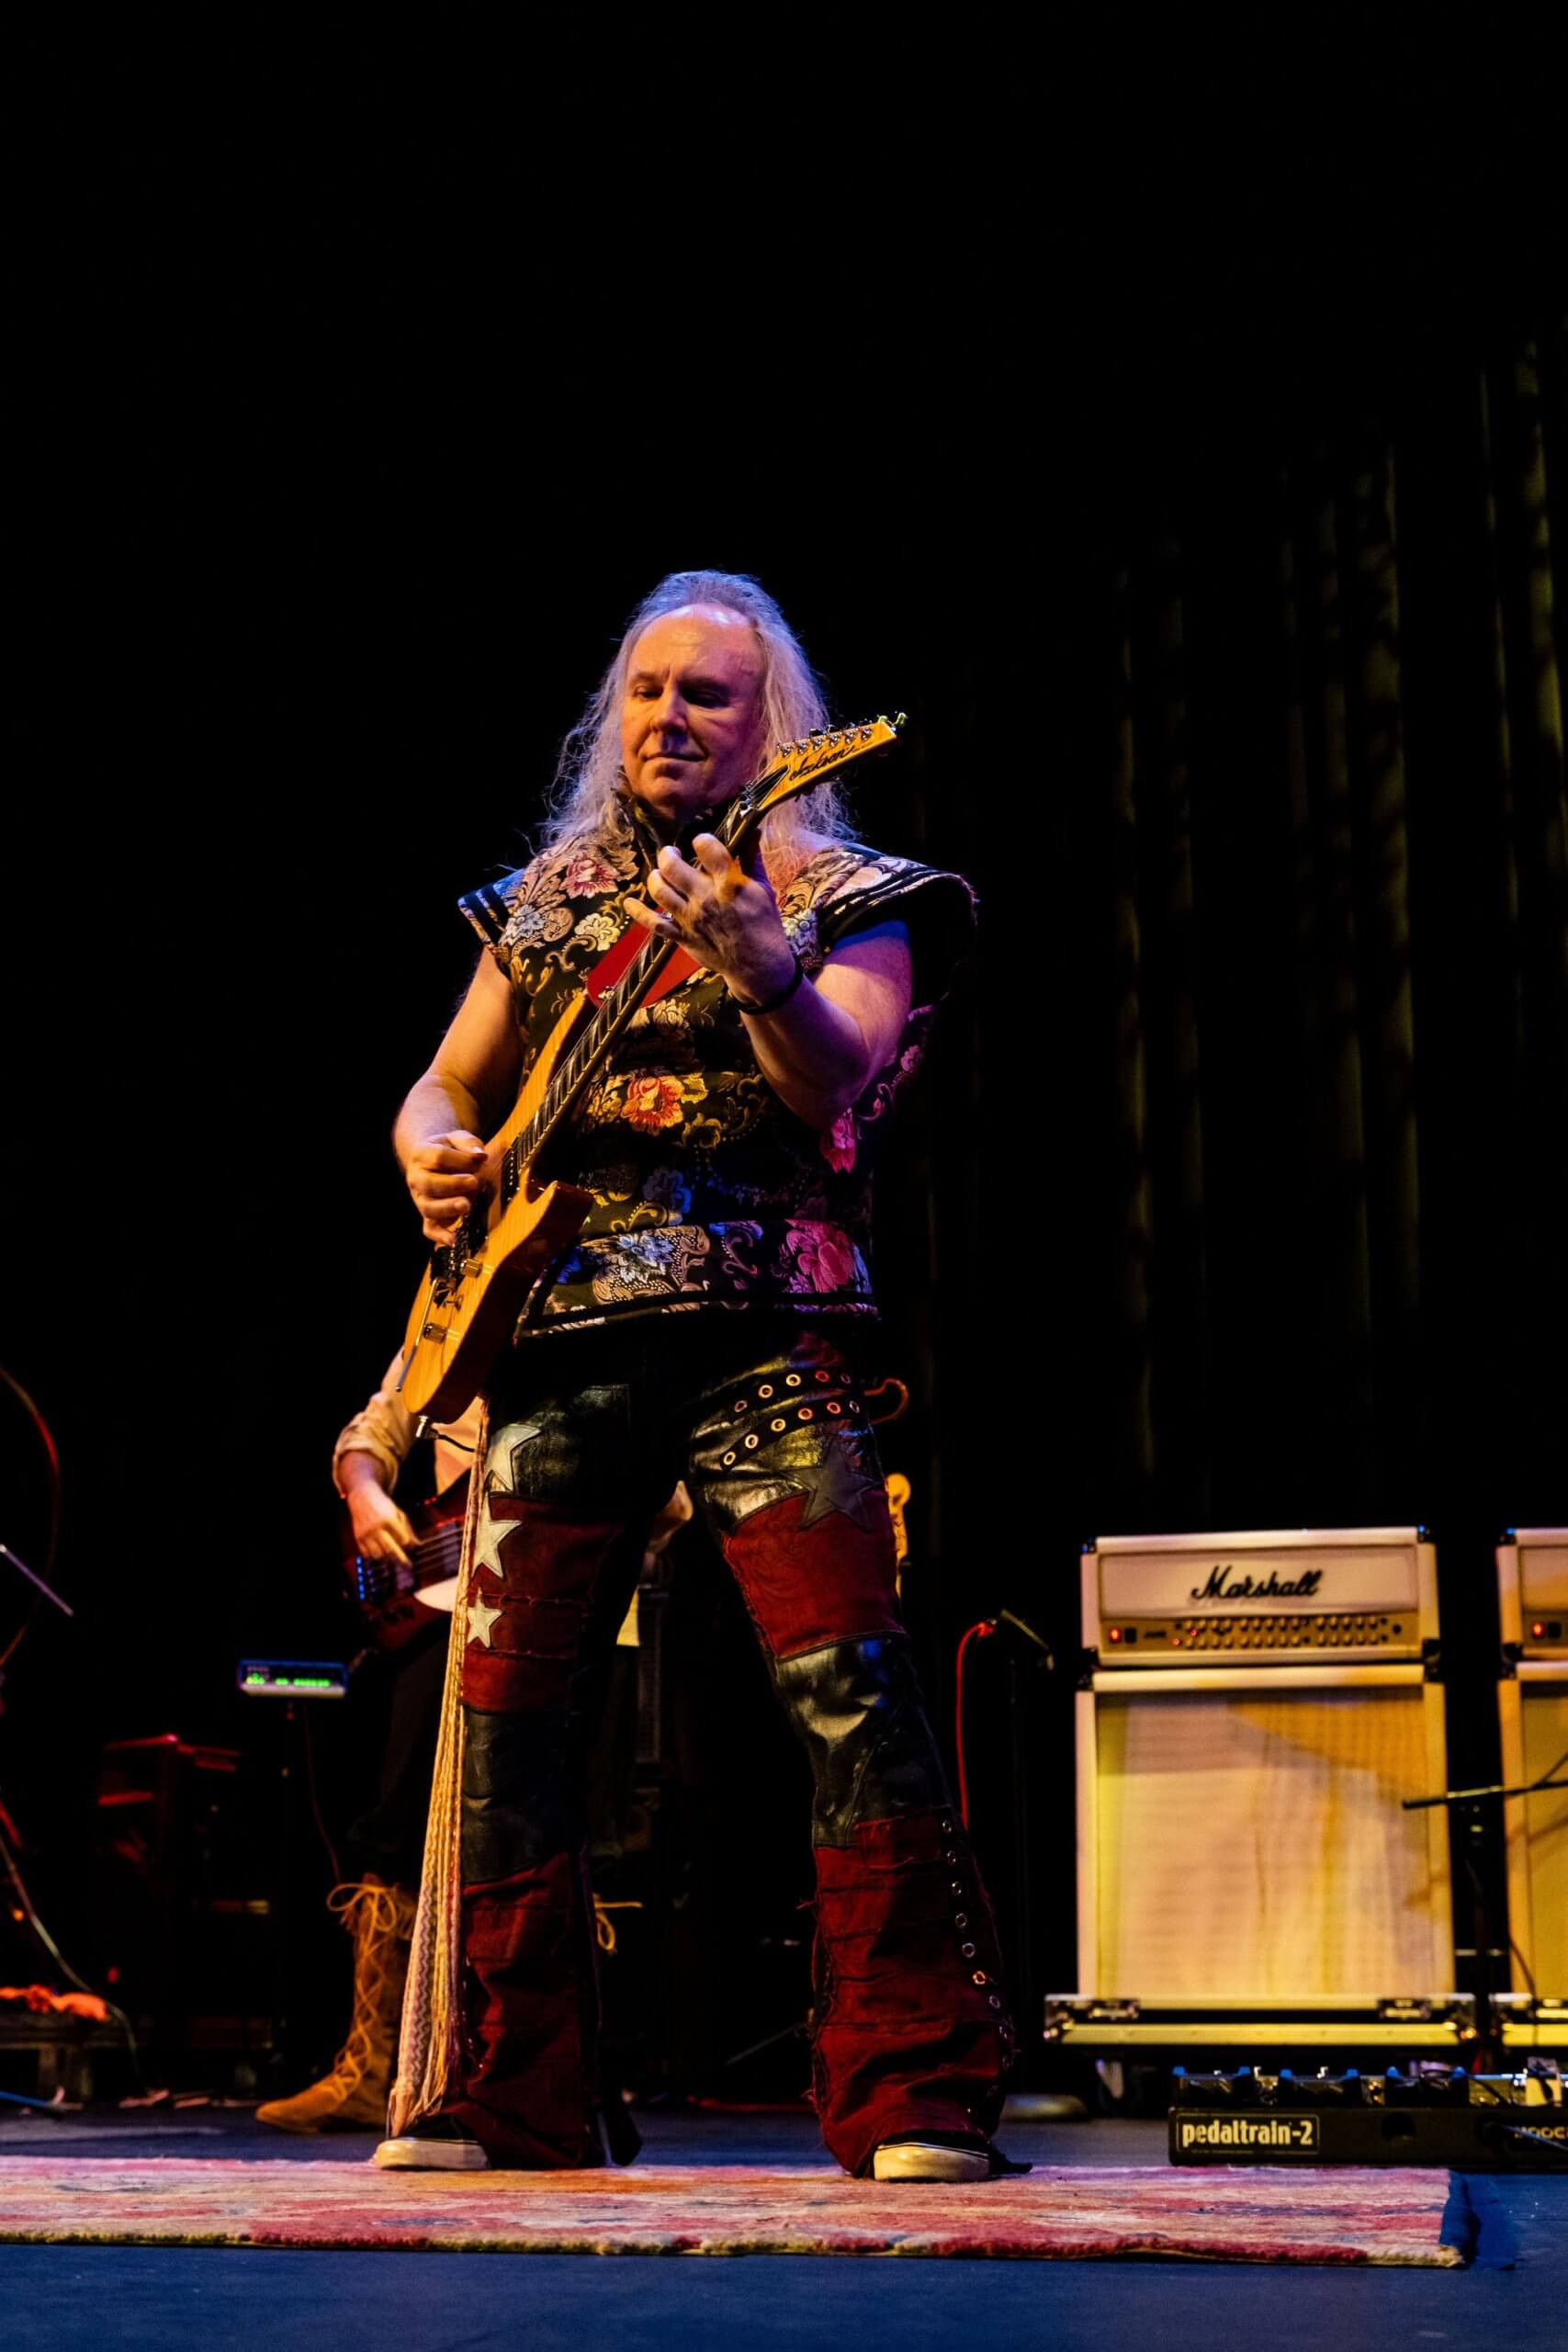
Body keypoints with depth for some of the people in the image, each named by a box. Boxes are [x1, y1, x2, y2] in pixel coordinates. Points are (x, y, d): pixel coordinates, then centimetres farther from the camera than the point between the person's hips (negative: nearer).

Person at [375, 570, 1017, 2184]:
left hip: (759, 1337, -4)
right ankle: (512, 2103, 14)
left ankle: (919, 2098, -10)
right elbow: (445, 1086, 24)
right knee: (506, 1711, 2)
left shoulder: (838, 894, 6)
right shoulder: (543, 900, 20)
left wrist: (755, 965, -32)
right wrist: (432, 1152, 1)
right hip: (552, 1339, 5)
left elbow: (838, 1085, -12)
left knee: (849, 1695, -15)